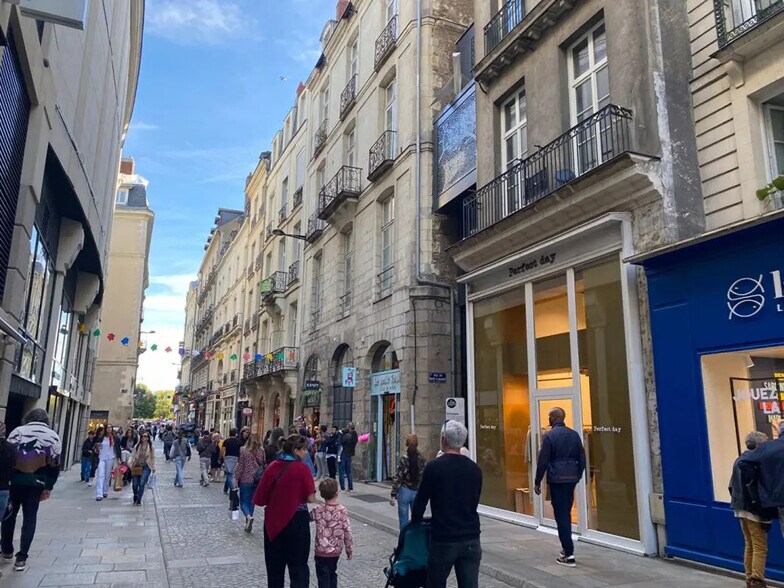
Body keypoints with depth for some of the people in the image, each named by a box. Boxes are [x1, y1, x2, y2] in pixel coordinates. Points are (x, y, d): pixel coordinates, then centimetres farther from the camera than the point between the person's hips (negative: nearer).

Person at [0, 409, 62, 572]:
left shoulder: (18, 431, 3)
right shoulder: (54, 437, 5)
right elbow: (54, 465, 3)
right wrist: (49, 487, 8)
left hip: (15, 479, 0)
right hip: (36, 481, 0)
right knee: (29, 518, 7)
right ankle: (21, 558, 5)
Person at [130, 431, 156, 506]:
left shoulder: (151, 447, 1)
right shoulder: (137, 446, 4)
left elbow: (153, 457, 5)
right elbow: (133, 456, 7)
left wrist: (153, 467, 6)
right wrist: (131, 465, -3)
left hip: (146, 467, -2)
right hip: (137, 467, 2)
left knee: (142, 483, -12)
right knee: (135, 484, 4)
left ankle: (138, 500, -3)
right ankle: (135, 499, 29)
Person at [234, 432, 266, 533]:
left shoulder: (243, 450, -8)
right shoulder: (262, 451, -1)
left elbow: (240, 466, -7)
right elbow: (265, 465, 2)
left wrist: (236, 479, 0)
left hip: (245, 480, -3)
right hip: (258, 481, 3)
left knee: (244, 502, 6)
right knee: (252, 501, 15)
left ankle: (249, 516, -21)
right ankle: (248, 524, 18)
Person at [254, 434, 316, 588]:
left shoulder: (271, 467, -2)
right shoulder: (302, 468, -13)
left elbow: (260, 499, -1)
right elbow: (311, 498, -14)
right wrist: (298, 495, 5)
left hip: (273, 522, 4)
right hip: (296, 521, -4)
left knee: (274, 566, 18)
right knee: (298, 567, 8)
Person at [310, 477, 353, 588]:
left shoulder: (318, 510, -13)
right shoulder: (343, 510, -10)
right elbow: (347, 532, -8)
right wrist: (350, 550, 3)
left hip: (322, 551, -3)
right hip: (336, 550, 3)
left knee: (323, 579, 5)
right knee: (332, 574, 24)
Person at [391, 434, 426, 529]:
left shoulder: (404, 459, -10)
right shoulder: (421, 459, 0)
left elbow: (398, 478, -11)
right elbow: (423, 477, 5)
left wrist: (393, 495, -7)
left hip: (405, 491, -3)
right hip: (417, 492, 3)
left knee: (404, 521, 6)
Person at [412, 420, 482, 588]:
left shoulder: (434, 467, -9)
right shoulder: (475, 469, 4)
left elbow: (421, 501, -3)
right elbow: (474, 502, 13)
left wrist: (415, 520, 17)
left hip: (443, 539, -3)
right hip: (471, 539, 4)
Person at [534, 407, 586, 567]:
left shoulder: (549, 435, -10)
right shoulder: (574, 434, 7)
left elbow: (543, 461, -10)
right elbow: (582, 458, 9)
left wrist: (537, 482, -2)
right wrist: (578, 476, 19)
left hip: (556, 480, -6)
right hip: (571, 479, 6)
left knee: (561, 515, -2)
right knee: (567, 514, 17)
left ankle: (569, 555, -4)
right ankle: (567, 548, 24)